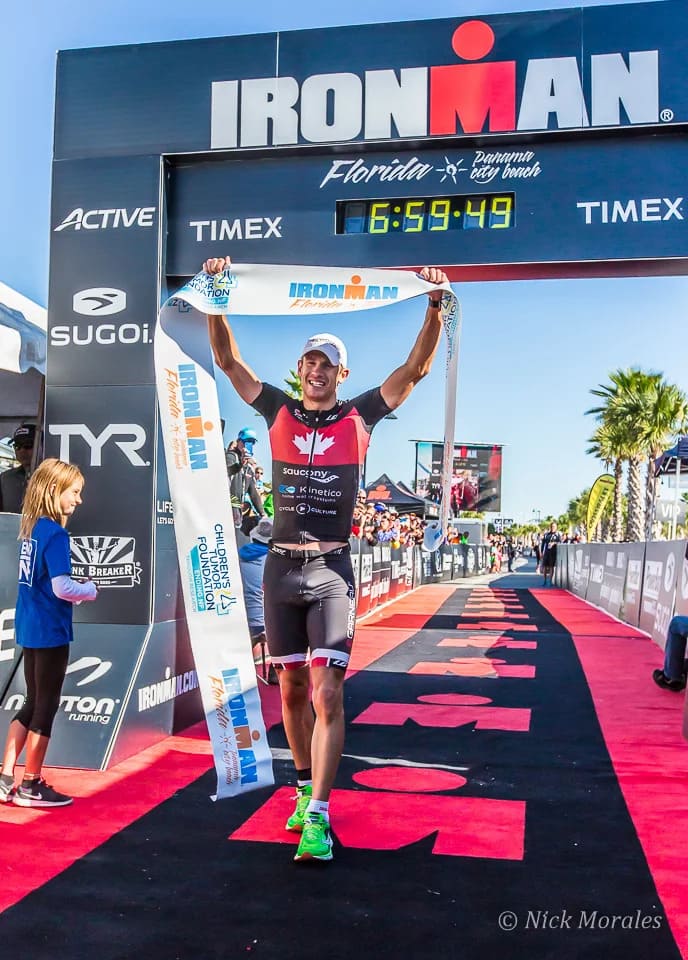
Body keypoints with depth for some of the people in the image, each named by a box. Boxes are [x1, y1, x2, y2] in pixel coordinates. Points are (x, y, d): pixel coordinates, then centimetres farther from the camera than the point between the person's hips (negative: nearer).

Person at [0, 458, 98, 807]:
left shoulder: (31, 529, 8)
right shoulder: (56, 534, -17)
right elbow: (62, 588, -23)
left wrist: (76, 592, 6)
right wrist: (90, 590, -6)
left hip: (30, 629, 8)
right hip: (50, 632, -8)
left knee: (32, 704, 18)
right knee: (46, 707, 4)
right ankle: (30, 787, 15)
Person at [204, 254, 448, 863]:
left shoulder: (359, 417, 4)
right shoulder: (279, 412, 9)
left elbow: (416, 367, -1)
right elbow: (227, 359, 7)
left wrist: (435, 303, -10)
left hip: (331, 570, -3)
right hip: (281, 567, 3)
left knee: (327, 693, -11)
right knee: (292, 690, 12)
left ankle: (317, 817, -8)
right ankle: (306, 790, 28)